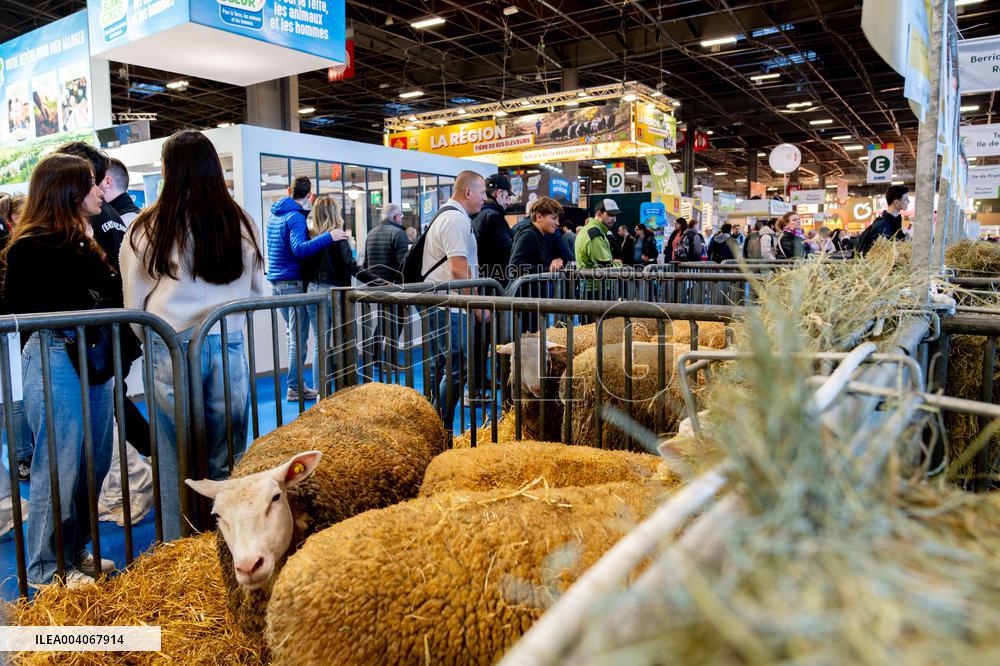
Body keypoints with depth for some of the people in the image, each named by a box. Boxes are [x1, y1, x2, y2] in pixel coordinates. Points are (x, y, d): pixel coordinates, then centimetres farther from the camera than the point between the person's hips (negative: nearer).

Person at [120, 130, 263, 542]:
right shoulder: (242, 224, 1)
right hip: (229, 349, 2)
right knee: (226, 460, 12)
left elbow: (134, 302, 4)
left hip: (171, 352, -1)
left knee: (176, 462, 10)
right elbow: (257, 292, 10)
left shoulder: (149, 227, -4)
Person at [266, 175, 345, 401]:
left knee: (292, 334, 16)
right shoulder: (296, 217, -13)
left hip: (276, 280, 9)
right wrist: (328, 237, -35)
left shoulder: (275, 215, 15)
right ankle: (295, 388, -1)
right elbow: (299, 248, -28)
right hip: (293, 282, -9)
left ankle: (295, 382, 20)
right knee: (299, 338, -4)